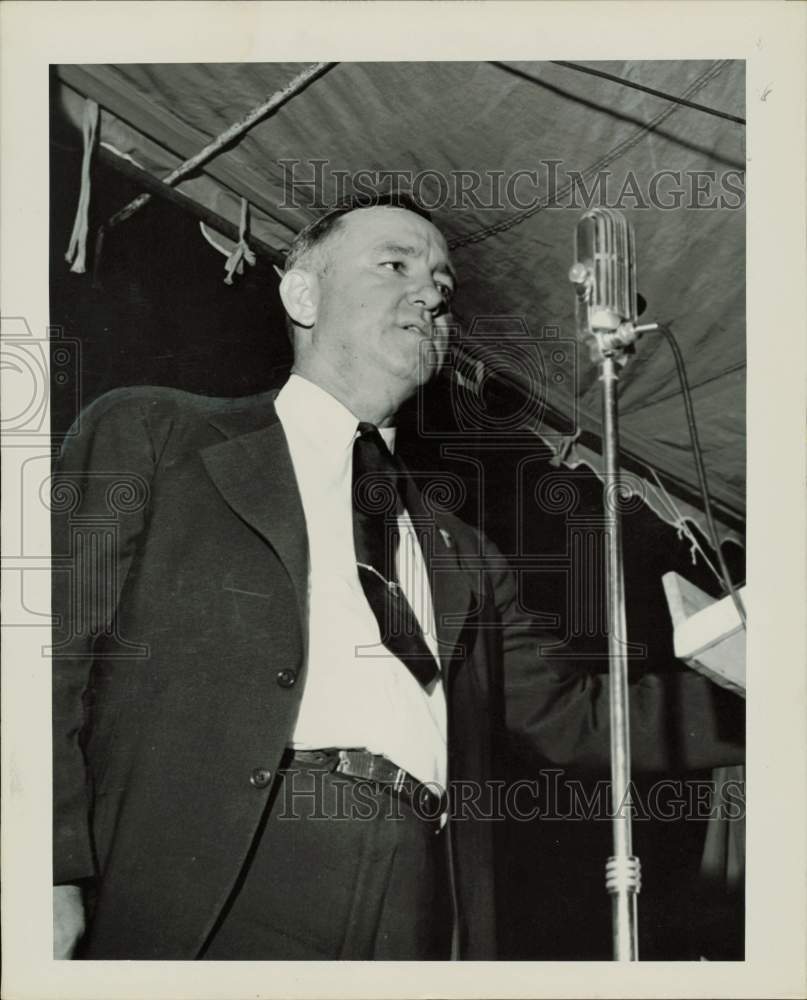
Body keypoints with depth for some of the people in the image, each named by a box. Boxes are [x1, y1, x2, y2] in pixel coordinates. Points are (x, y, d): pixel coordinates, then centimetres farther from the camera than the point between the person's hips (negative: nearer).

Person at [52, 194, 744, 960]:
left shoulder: (461, 558, 25)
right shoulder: (148, 434, 12)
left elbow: (567, 714, 22)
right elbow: (58, 649, 1)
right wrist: (51, 870, -13)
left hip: (421, 927, 5)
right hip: (199, 913, -4)